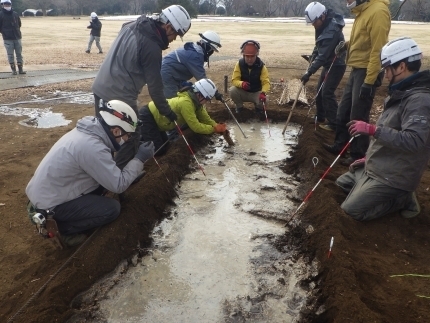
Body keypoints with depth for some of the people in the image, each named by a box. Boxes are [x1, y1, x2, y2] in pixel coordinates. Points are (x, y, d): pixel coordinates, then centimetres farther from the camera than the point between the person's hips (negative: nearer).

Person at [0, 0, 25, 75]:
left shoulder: (15, 14, 9)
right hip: (7, 39, -3)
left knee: (19, 54, 5)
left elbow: (19, 24, 19)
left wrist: (17, 31, 11)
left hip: (17, 37, 3)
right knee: (10, 55, -1)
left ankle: (21, 69, 11)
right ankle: (13, 69, 6)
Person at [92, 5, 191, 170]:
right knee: (129, 139, 6)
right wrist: (166, 111, -2)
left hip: (101, 88, 9)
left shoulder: (131, 25, 8)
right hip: (120, 97, -9)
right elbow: (154, 85, -13)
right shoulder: (151, 46, -19)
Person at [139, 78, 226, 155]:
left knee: (164, 144, 18)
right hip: (147, 116, -9)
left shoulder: (195, 100, -4)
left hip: (154, 114, 9)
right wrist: (215, 129, -21)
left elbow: (205, 118, 2)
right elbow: (196, 127, -29)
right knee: (159, 150, -12)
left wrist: (218, 126, -12)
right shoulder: (186, 102, -32)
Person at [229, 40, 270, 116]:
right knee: (232, 91, -29)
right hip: (243, 92, 1)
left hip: (256, 93, -1)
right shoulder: (239, 64, -14)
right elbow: (234, 80, -17)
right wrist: (241, 83, -41)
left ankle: (258, 107, 7)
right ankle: (239, 106, 2)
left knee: (263, 100, -33)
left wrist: (263, 92, -44)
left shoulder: (261, 66, -16)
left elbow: (266, 82, -22)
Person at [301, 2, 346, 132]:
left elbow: (323, 56, -32)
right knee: (320, 90, 14)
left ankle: (334, 124, -5)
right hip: (328, 63, 10)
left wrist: (309, 73, -33)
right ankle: (320, 118, 29)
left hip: (336, 65, -9)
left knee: (327, 93, -12)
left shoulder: (332, 30, -30)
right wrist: (312, 57, 4)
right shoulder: (323, 24, 0)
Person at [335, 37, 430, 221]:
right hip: (376, 167, 10)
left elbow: (413, 141, -34)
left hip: (393, 176, -10)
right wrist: (370, 157, 17)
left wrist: (372, 130, -34)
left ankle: (403, 199, 3)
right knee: (341, 184, 19)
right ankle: (397, 195, 15)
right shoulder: (401, 94, 11)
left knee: (352, 209, -14)